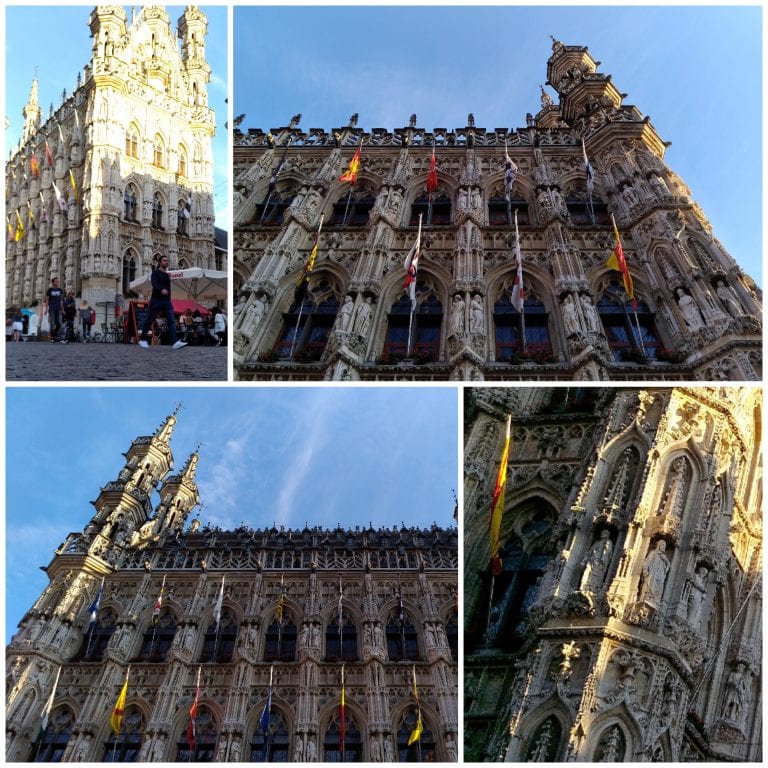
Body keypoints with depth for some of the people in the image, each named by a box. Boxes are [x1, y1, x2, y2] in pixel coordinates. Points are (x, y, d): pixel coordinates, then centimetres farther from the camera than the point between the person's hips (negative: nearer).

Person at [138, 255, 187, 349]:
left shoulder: (167, 275, 17)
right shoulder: (156, 272, -1)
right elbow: (154, 284, -19)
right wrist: (161, 290, -39)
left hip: (167, 301, 5)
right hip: (156, 300, -5)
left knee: (172, 321, -11)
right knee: (149, 320, 3)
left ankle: (175, 342, -22)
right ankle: (143, 340, 17)